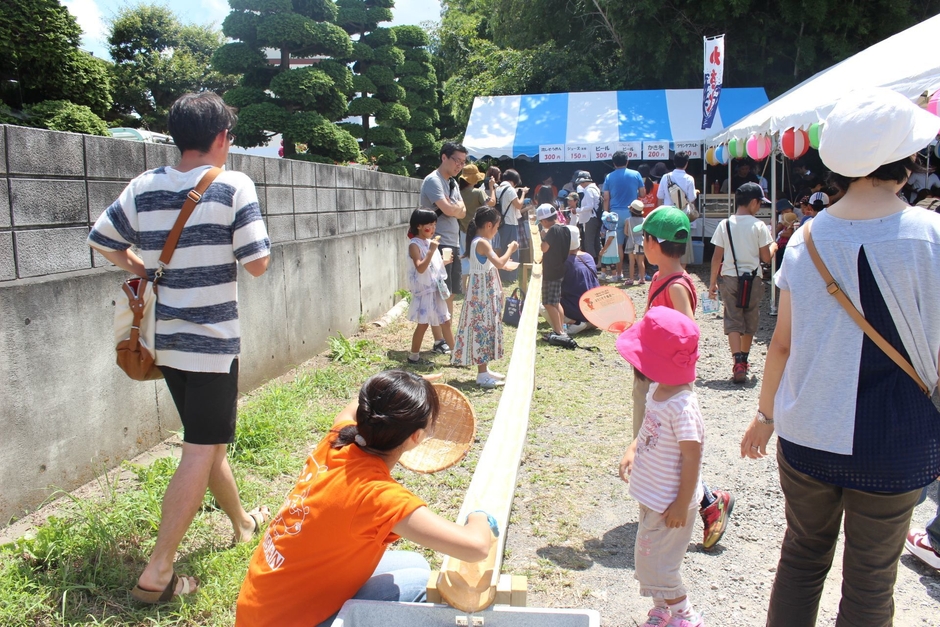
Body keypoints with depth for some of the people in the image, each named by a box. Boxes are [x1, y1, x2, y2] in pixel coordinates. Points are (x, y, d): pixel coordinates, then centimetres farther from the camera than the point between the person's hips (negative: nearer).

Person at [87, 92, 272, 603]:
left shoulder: (143, 187, 2)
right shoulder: (233, 186, -13)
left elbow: (102, 241, 11)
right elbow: (258, 264, -14)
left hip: (165, 339, 7)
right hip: (213, 341, -6)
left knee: (207, 441, 21)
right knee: (200, 453, 1)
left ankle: (243, 521, 42)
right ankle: (157, 574, 4)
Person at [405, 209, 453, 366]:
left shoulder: (429, 242, 12)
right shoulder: (414, 245, -14)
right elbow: (420, 268, -27)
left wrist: (444, 262, 7)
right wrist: (431, 251, -30)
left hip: (436, 289, 8)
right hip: (424, 290, -8)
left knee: (445, 321, 11)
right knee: (423, 324, 0)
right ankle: (413, 356, 14)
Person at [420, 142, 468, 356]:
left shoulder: (453, 183, 17)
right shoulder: (433, 181, -11)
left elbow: (462, 212, 11)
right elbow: (449, 210, -20)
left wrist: (454, 206, -9)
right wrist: (458, 205, 1)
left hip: (453, 244, 9)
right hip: (438, 244, -9)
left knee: (450, 293, 12)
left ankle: (447, 337, 20)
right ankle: (439, 341, 0)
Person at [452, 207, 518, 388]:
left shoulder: (479, 241, 12)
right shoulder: (482, 243, -19)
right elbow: (499, 263, -28)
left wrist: (504, 262, 15)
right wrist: (510, 249, -14)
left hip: (486, 292, 10)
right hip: (482, 292, -10)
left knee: (486, 326, 15)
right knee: (482, 327, -6)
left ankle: (484, 369, 24)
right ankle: (482, 375, 0)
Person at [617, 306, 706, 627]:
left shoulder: (682, 406, -29)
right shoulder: (657, 390, -1)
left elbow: (692, 457, -24)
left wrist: (682, 505, -19)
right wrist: (633, 449, 2)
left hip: (670, 502, -9)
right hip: (652, 495, 9)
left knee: (655, 563, 5)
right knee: (648, 558, 21)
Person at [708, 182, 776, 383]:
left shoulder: (724, 225, -2)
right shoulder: (759, 226, -7)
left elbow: (717, 257, -2)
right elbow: (766, 257, -5)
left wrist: (712, 283, 6)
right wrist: (773, 246, 17)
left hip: (729, 278, 0)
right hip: (753, 279, 0)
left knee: (733, 321, 1)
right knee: (750, 322, 17)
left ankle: (738, 363, -15)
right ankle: (743, 360, 31)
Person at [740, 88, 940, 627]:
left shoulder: (809, 237, -3)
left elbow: (783, 343, 3)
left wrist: (766, 412, 15)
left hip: (807, 434, 3)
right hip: (894, 442, -3)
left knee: (803, 557, 20)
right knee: (871, 580, 14)